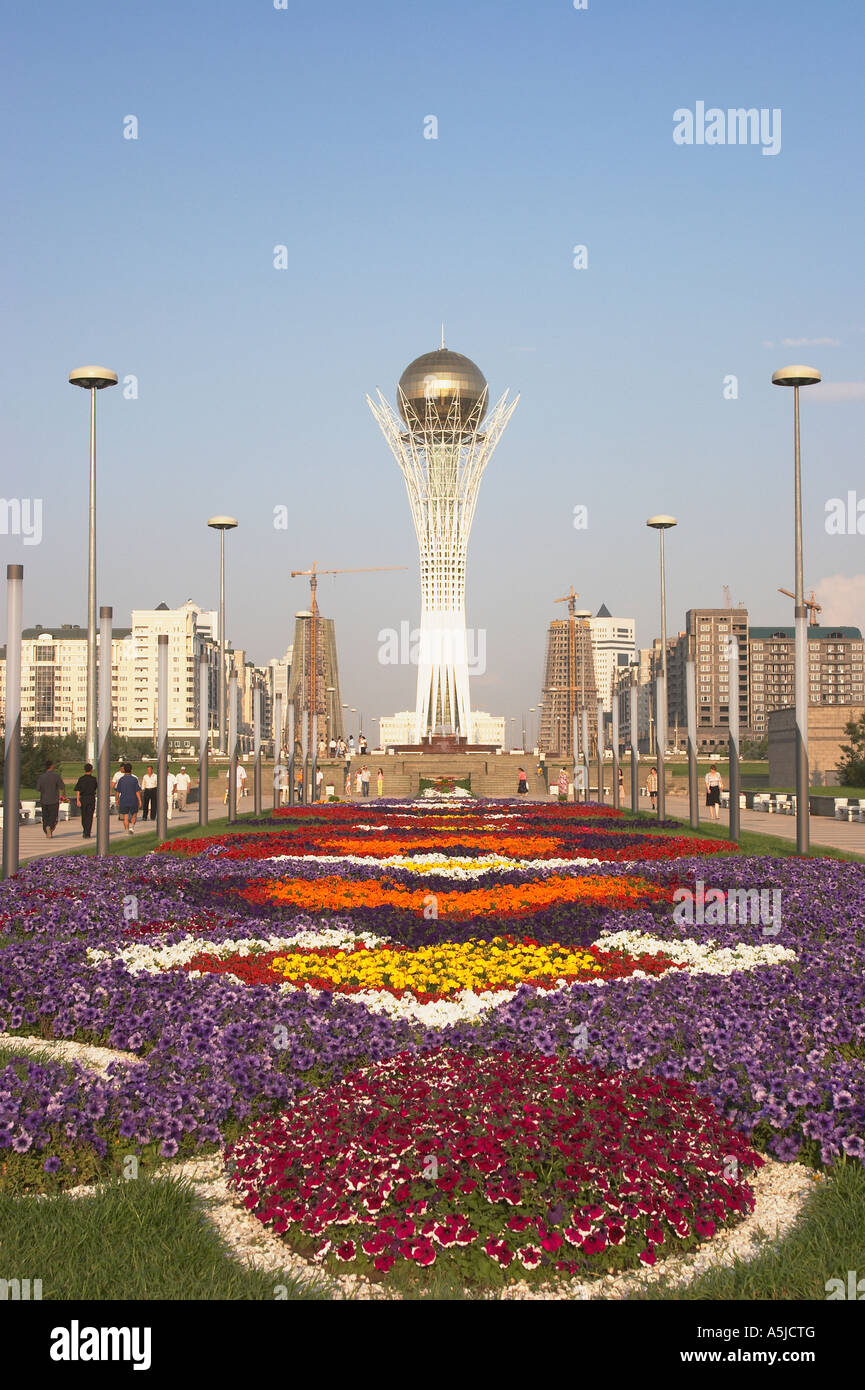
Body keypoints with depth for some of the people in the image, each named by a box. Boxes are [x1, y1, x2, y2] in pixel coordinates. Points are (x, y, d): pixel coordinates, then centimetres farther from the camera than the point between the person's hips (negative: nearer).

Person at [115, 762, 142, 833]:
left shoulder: (120, 779, -2)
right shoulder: (135, 779, -7)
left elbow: (117, 791, 2)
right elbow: (137, 791, -9)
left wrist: (117, 800, 15)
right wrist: (140, 801, -3)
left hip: (123, 801, 1)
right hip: (133, 801, -1)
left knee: (125, 818, 6)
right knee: (134, 815, 16)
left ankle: (127, 831, 5)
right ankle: (132, 827, -4)